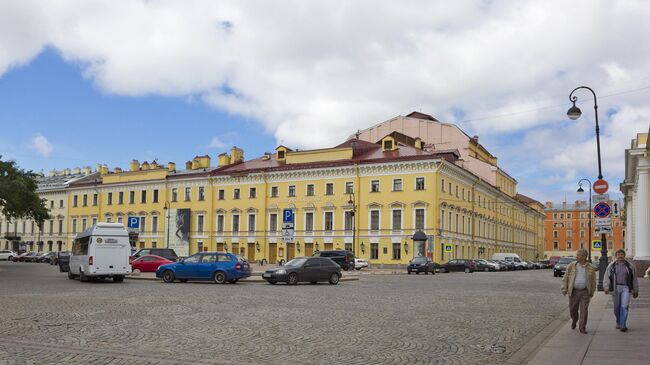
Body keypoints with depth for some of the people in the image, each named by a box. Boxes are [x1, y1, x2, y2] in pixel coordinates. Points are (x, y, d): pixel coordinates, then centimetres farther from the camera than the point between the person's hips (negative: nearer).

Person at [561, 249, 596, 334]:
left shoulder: (590, 268, -1)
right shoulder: (571, 266, -2)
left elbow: (593, 281, 8)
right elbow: (565, 278, 2)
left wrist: (592, 292, 8)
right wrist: (564, 289, -5)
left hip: (585, 292, -1)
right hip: (573, 291, 1)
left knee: (584, 310, -4)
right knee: (573, 309, 8)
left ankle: (582, 328, 6)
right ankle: (574, 320, 39)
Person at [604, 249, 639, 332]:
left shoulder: (629, 266, 6)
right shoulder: (611, 266, 5)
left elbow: (634, 279, 12)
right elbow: (607, 277, 1)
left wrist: (635, 291, 12)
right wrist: (606, 287, -12)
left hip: (626, 288, -1)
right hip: (616, 288, 1)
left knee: (625, 306, -12)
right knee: (617, 307, 8)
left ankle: (623, 325, -9)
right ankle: (618, 322, 30)